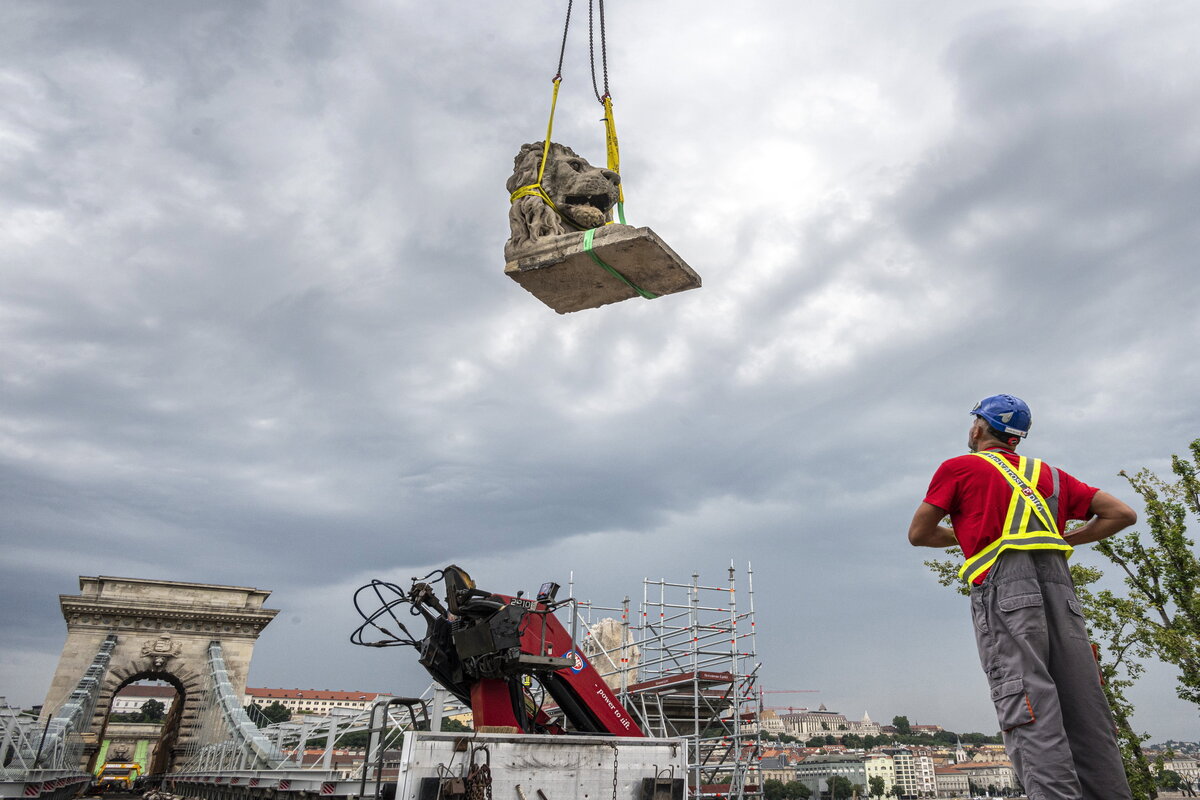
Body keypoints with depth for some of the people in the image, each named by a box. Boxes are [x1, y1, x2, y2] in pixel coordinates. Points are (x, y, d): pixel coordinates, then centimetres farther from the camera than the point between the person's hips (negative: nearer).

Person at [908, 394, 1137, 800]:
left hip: (1005, 587, -5)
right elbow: (1122, 514, 21)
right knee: (1084, 710, 5)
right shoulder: (1048, 473, 25)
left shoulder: (959, 468, 11)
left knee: (1031, 716, -13)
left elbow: (918, 534, 11)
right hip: (1058, 583, 6)